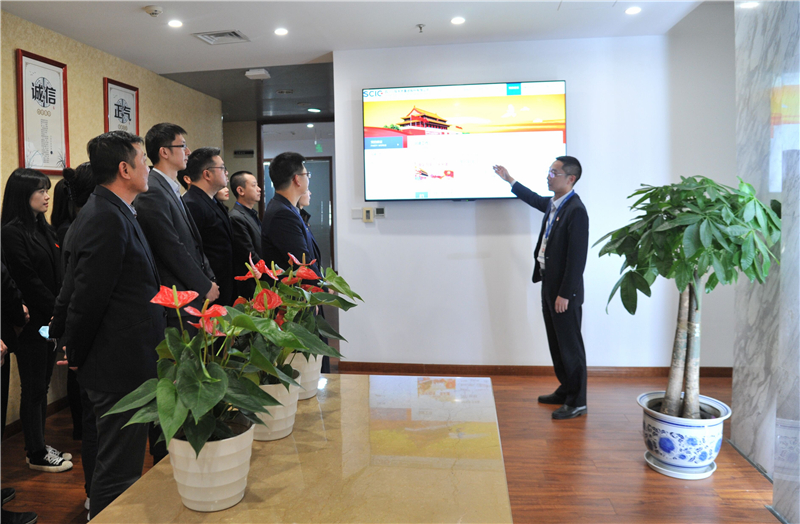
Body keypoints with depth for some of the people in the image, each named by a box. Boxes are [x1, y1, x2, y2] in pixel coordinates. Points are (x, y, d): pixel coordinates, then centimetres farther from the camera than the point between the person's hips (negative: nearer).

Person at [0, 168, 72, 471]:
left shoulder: (42, 228, 13)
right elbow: (28, 281, -16)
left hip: (50, 320, 8)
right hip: (31, 322, -8)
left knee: (43, 385, 14)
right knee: (34, 388, 2)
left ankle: (40, 447, 25)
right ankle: (37, 455, 14)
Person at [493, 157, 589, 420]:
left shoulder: (576, 211, -19)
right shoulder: (553, 203, 8)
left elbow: (577, 257, -22)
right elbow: (535, 200, 33)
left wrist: (564, 294, -21)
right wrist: (509, 180, 36)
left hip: (564, 291, -9)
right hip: (549, 285, 9)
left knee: (570, 346, 1)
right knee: (556, 343, 18)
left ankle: (577, 402, 14)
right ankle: (565, 390, 32)